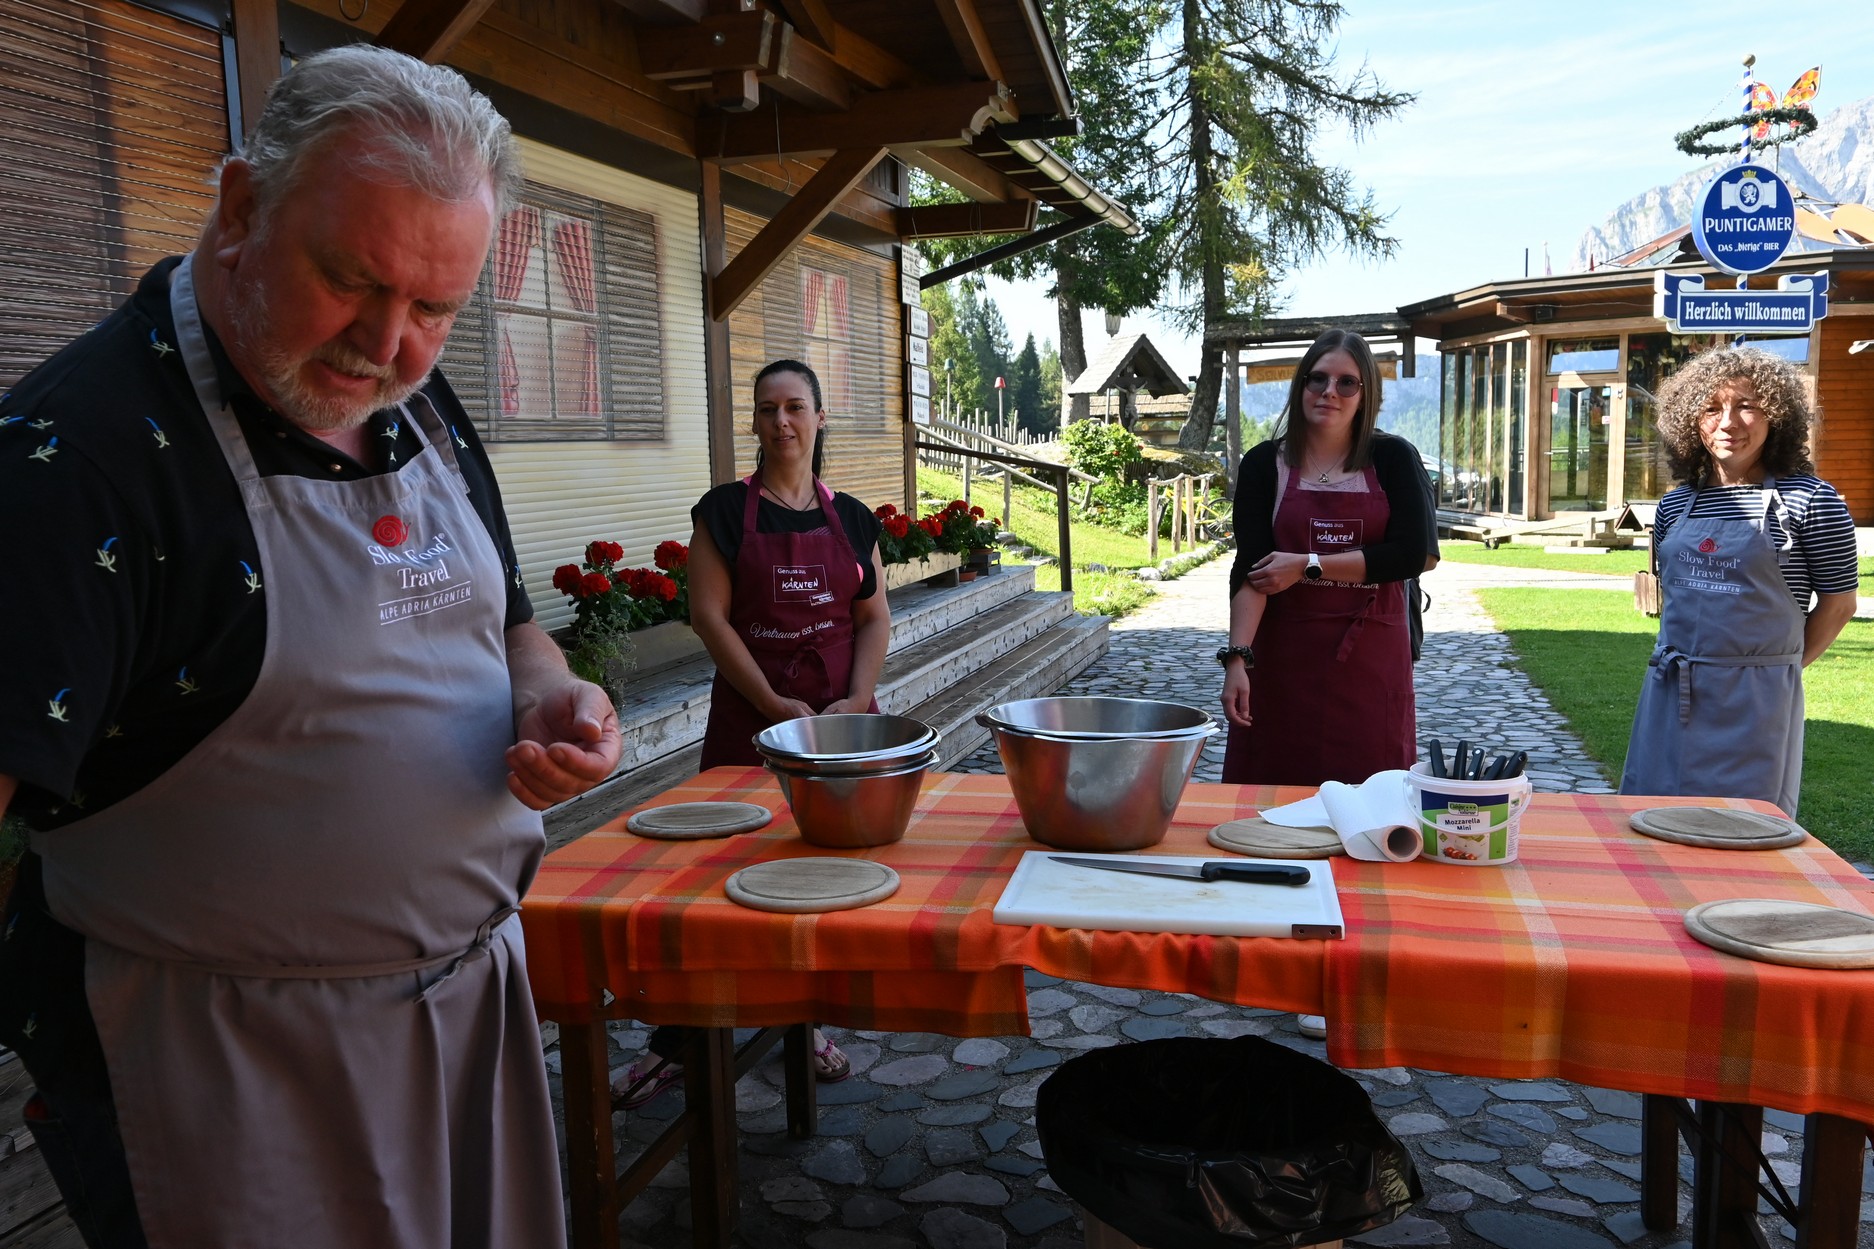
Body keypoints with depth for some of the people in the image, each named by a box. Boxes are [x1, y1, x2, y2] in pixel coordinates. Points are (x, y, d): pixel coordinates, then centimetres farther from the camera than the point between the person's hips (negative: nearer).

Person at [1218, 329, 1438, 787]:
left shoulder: (1393, 459, 3)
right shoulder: (1264, 464, 3)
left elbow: (1416, 554, -8)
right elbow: (1249, 570, -6)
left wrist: (1307, 566, -11)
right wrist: (1237, 657, -19)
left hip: (1372, 661, 0)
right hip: (1284, 660, 0)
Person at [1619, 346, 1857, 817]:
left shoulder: (1809, 501, -6)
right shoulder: (1675, 504, 8)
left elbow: (1838, 604, -1)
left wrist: (1778, 666, 5)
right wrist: (1686, 662, 13)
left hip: (1757, 700, -4)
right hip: (1670, 693, 5)